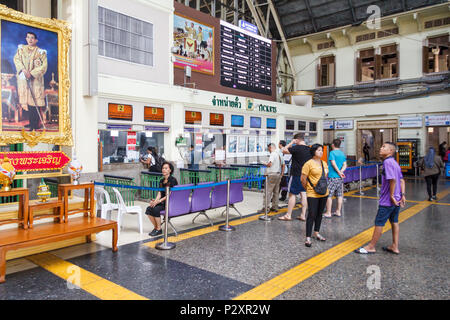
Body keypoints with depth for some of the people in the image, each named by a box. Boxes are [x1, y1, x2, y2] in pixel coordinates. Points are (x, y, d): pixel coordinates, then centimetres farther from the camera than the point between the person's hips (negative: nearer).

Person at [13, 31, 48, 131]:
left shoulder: (40, 52, -1)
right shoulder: (21, 49, 12)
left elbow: (43, 67, -7)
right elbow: (16, 59, 4)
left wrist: (31, 73, -16)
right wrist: (23, 69, -14)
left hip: (35, 80, -4)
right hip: (23, 79, 4)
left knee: (34, 101, -7)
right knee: (26, 101, 6)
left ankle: (35, 124, -2)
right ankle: (31, 122, 15)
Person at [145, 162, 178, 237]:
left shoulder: (173, 180, -9)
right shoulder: (161, 181, 14)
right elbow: (159, 193, 9)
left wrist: (159, 200, -21)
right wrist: (155, 200, -11)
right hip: (162, 202, 7)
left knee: (156, 209, -29)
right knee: (149, 209, -17)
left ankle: (159, 229, -10)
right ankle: (155, 227, -1)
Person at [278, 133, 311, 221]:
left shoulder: (297, 148, -16)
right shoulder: (309, 149, 6)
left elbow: (284, 151, -11)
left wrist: (291, 143, -4)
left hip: (296, 174, -7)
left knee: (292, 194, 0)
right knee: (304, 194, 9)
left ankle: (288, 215, 6)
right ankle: (303, 215, 12)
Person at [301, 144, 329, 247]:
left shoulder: (324, 163, 9)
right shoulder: (309, 163, -11)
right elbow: (303, 179, -10)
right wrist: (308, 189, 0)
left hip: (324, 193, 7)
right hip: (312, 194, -7)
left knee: (319, 214, 15)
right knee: (312, 215, -7)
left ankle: (316, 233, 30)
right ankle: (308, 238, -2)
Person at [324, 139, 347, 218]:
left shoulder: (332, 153, -7)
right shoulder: (342, 153, 12)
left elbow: (333, 164, -15)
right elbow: (345, 165, 3)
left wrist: (339, 172, -9)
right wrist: (341, 171, -10)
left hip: (332, 177, -7)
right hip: (340, 178, 7)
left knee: (329, 195, -1)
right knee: (339, 195, 11)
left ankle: (328, 213, 0)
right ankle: (338, 212, 17)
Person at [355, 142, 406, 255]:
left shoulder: (388, 162, -18)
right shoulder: (394, 162, 12)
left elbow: (393, 180, -26)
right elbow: (402, 180, 12)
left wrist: (391, 196, -20)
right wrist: (402, 195, 8)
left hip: (387, 200, -9)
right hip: (397, 200, 9)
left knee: (379, 223, 1)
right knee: (394, 222, 15)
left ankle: (371, 247, 11)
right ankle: (395, 247, 24)